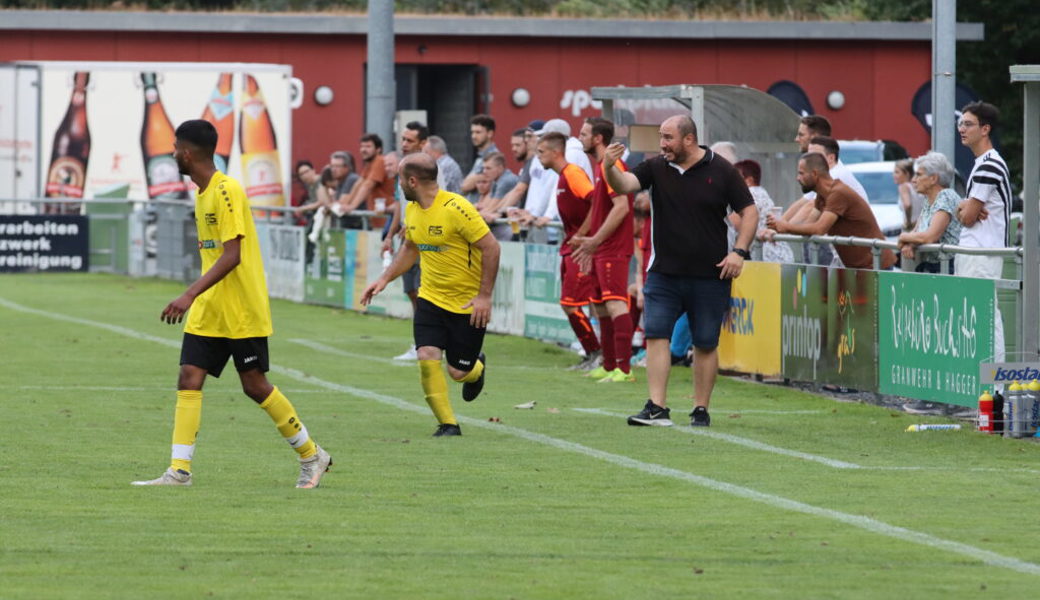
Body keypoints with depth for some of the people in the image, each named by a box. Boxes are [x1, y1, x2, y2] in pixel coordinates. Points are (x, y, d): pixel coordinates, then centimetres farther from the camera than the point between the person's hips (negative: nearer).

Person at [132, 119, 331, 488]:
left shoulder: (226, 191, -17)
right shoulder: (203, 193, 12)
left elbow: (231, 255, -24)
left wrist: (191, 295, -30)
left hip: (243, 310, -9)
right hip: (209, 311, 9)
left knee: (255, 386, -2)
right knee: (189, 379, -3)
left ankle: (312, 457, 15)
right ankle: (179, 471, -5)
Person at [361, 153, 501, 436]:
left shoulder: (455, 208, -22)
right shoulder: (412, 210, 2)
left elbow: (491, 248, -20)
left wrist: (484, 296, -21)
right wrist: (384, 279, 9)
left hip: (467, 304, -6)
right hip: (430, 299, 6)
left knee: (458, 371, 1)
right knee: (427, 358, -13)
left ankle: (477, 368, 39)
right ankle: (448, 424, -1)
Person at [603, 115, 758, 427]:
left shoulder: (721, 171, -2)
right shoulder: (656, 167, 4)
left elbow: (749, 211, 0)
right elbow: (624, 185, -10)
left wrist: (740, 252, -11)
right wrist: (609, 168, -32)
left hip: (709, 275, -2)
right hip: (664, 273, 2)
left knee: (706, 344, 4)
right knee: (656, 335, -8)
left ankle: (701, 410, 14)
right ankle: (657, 408, -8)